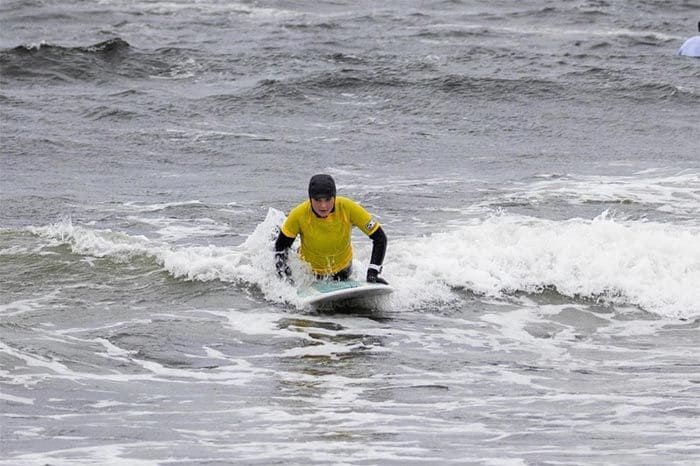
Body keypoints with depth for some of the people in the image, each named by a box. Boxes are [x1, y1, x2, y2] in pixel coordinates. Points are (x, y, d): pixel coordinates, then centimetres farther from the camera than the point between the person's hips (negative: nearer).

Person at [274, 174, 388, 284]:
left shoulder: (348, 208, -33)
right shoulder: (299, 215, -32)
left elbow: (380, 238, -25)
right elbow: (280, 247, -16)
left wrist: (372, 274, -31)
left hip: (342, 269, 1)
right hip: (309, 269, -1)